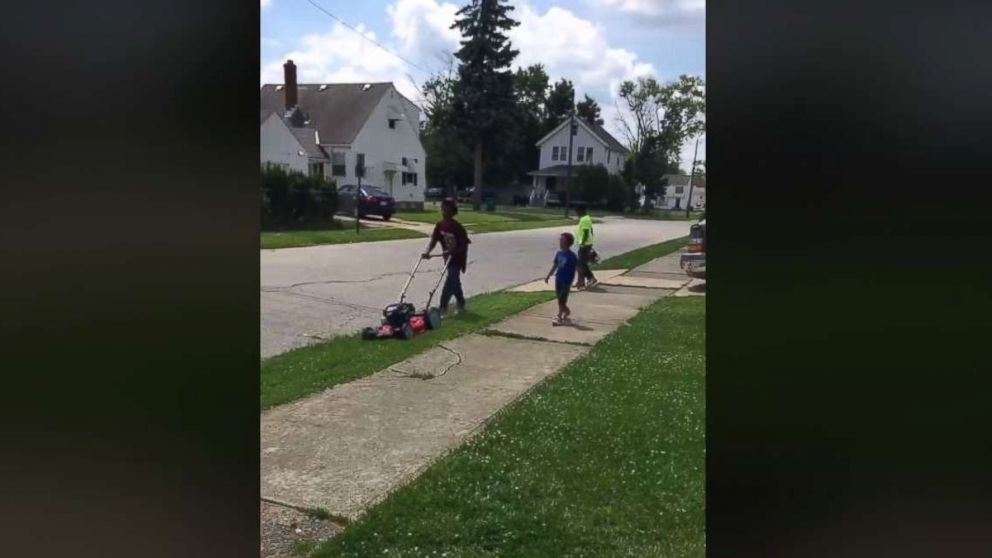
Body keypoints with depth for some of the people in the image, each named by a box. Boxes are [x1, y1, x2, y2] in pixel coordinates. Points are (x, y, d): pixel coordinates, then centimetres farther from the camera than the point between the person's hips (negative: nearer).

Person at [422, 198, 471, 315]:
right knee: (454, 282, 16)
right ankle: (461, 305, 31)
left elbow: (464, 246, -19)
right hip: (448, 258, 7)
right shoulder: (440, 225, -4)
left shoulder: (457, 227, -21)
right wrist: (427, 252, -27)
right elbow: (433, 240, -10)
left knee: (449, 282, -12)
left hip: (457, 259, -7)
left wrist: (451, 252, -32)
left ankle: (443, 308, -9)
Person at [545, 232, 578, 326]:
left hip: (566, 280, -6)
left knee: (562, 299, -3)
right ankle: (567, 312, 34)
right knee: (560, 298, 13)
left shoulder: (571, 256, -14)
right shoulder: (558, 253, 4)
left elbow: (576, 268, -10)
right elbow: (555, 265, 13)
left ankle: (559, 317, 4)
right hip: (558, 279, 6)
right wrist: (548, 276, 13)